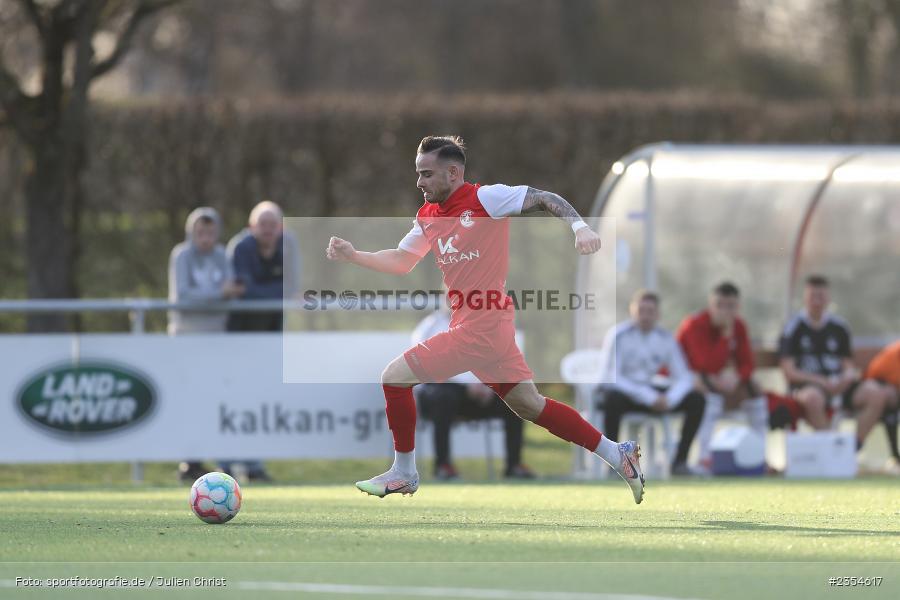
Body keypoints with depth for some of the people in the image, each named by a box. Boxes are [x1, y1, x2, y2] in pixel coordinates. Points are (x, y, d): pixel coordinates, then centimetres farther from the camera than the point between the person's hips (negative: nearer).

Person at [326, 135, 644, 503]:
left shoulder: (484, 198, -11)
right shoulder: (428, 216, 13)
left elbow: (544, 199, -10)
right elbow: (402, 261, 20)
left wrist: (580, 227, -25)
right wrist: (353, 256, 7)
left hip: (482, 325, -9)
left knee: (394, 377, -7)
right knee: (529, 404, 15)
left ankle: (403, 473, 7)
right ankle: (618, 455, 21)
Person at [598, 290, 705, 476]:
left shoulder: (665, 338, 1)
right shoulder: (618, 335, -13)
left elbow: (684, 377, 0)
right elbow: (611, 377, -21)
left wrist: (670, 398, -22)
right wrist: (648, 397, -29)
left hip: (651, 392, 5)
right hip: (624, 392, -5)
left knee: (697, 400, -13)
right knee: (612, 400, -41)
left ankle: (680, 462, -7)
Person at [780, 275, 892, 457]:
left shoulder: (839, 327, 14)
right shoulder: (794, 328, 1)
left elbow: (848, 366, 16)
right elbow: (789, 372, -5)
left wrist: (848, 377, -10)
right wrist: (823, 382, -16)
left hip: (838, 385, 4)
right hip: (807, 385, -4)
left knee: (876, 393, -22)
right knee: (813, 397, -41)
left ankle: (854, 447, -23)